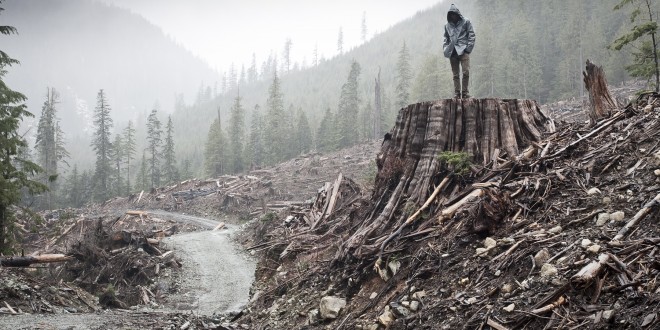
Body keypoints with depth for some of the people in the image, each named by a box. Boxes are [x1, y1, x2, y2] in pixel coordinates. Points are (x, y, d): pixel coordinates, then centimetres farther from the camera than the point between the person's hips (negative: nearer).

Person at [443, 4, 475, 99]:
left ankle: (465, 91, -7)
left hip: (463, 51, -3)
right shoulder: (447, 25, 16)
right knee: (455, 74, 2)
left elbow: (472, 36, 4)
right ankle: (457, 93, 4)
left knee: (466, 71, -14)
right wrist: (445, 49, 8)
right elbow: (446, 38, 24)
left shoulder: (466, 22, 6)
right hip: (452, 52, 3)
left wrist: (468, 48, -7)